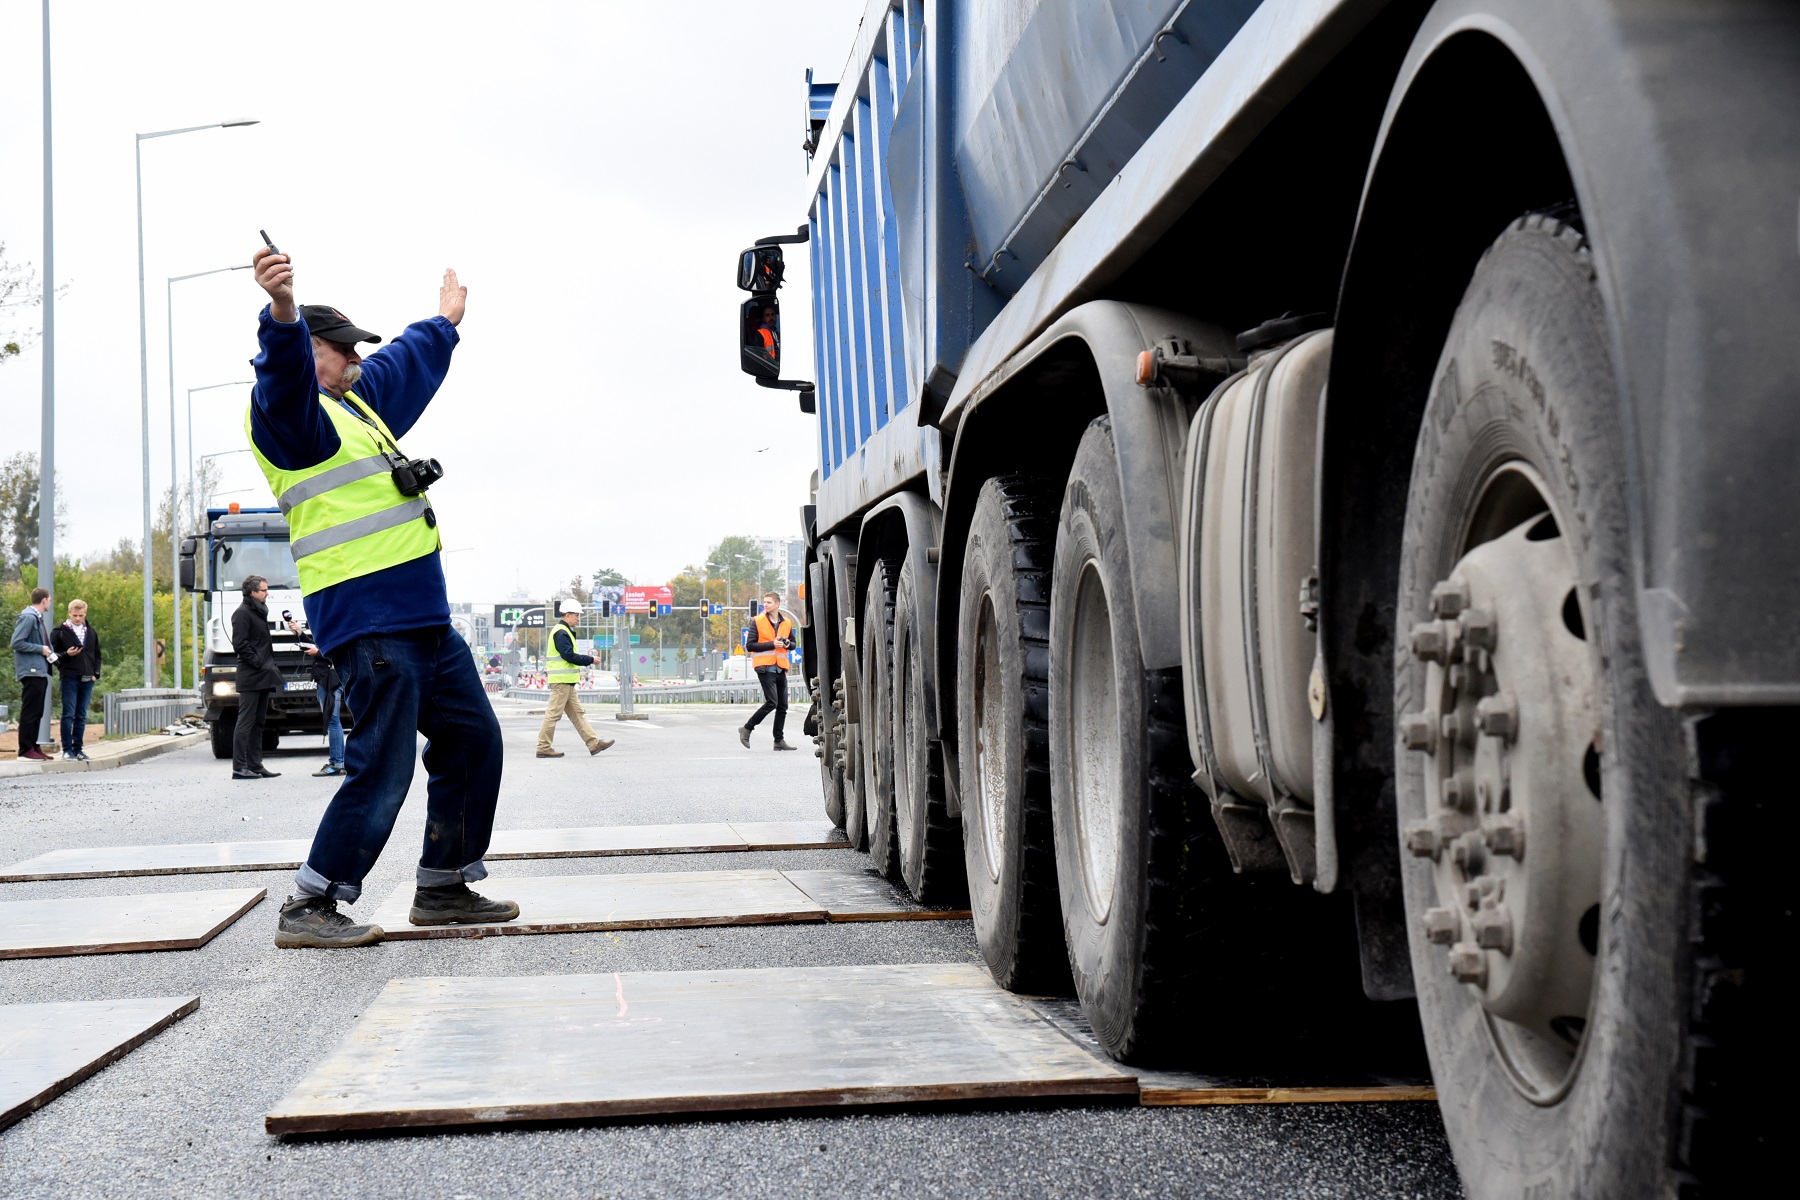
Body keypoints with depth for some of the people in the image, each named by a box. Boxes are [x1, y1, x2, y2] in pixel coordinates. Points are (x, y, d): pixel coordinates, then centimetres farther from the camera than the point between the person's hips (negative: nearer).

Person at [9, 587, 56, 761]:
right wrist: (40, 649, -14)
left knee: (37, 713, 13)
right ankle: (25, 750, -4)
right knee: (29, 712, -6)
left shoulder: (39, 619, 16)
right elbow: (16, 643, -18)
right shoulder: (28, 618, -12)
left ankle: (33, 747, 18)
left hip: (40, 672, 10)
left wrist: (49, 653, 5)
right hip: (31, 672, -10)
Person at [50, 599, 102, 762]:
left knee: (81, 716, 7)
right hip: (69, 678, -4)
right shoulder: (60, 632, 1)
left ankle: (77, 749, 11)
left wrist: (95, 673, 8)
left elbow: (97, 655, 21)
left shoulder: (92, 632, 15)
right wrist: (66, 655, -16)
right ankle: (67, 749, -2)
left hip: (87, 679, 4)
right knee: (69, 714, -6)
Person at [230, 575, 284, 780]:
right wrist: (258, 663, -18)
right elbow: (240, 644, -17)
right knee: (246, 722, -9)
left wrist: (270, 666, 14)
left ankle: (255, 765, 14)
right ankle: (239, 767, -8)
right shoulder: (243, 613, -9)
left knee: (258, 723, 10)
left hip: (263, 677, 10)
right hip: (250, 677, -10)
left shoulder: (259, 612, 20)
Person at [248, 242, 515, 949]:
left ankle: (443, 888, 23)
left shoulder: (357, 400, 22)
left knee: (472, 739, 14)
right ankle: (308, 909, -4)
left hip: (424, 619, 10)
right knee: (382, 768, -13)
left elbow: (407, 362, 41)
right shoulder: (288, 412, -6)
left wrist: (446, 320, 56)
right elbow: (284, 372, -30)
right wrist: (282, 312, -50)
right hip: (369, 621, -10)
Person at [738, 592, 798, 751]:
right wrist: (772, 644, -16)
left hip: (780, 668, 6)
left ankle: (779, 740, 13)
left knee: (782, 706, 5)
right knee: (771, 702, -16)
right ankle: (747, 729, -3)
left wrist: (788, 644, -3)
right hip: (765, 667, -6)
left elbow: (793, 644, 22)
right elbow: (750, 645, -8)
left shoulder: (787, 623, 10)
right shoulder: (758, 621, -3)